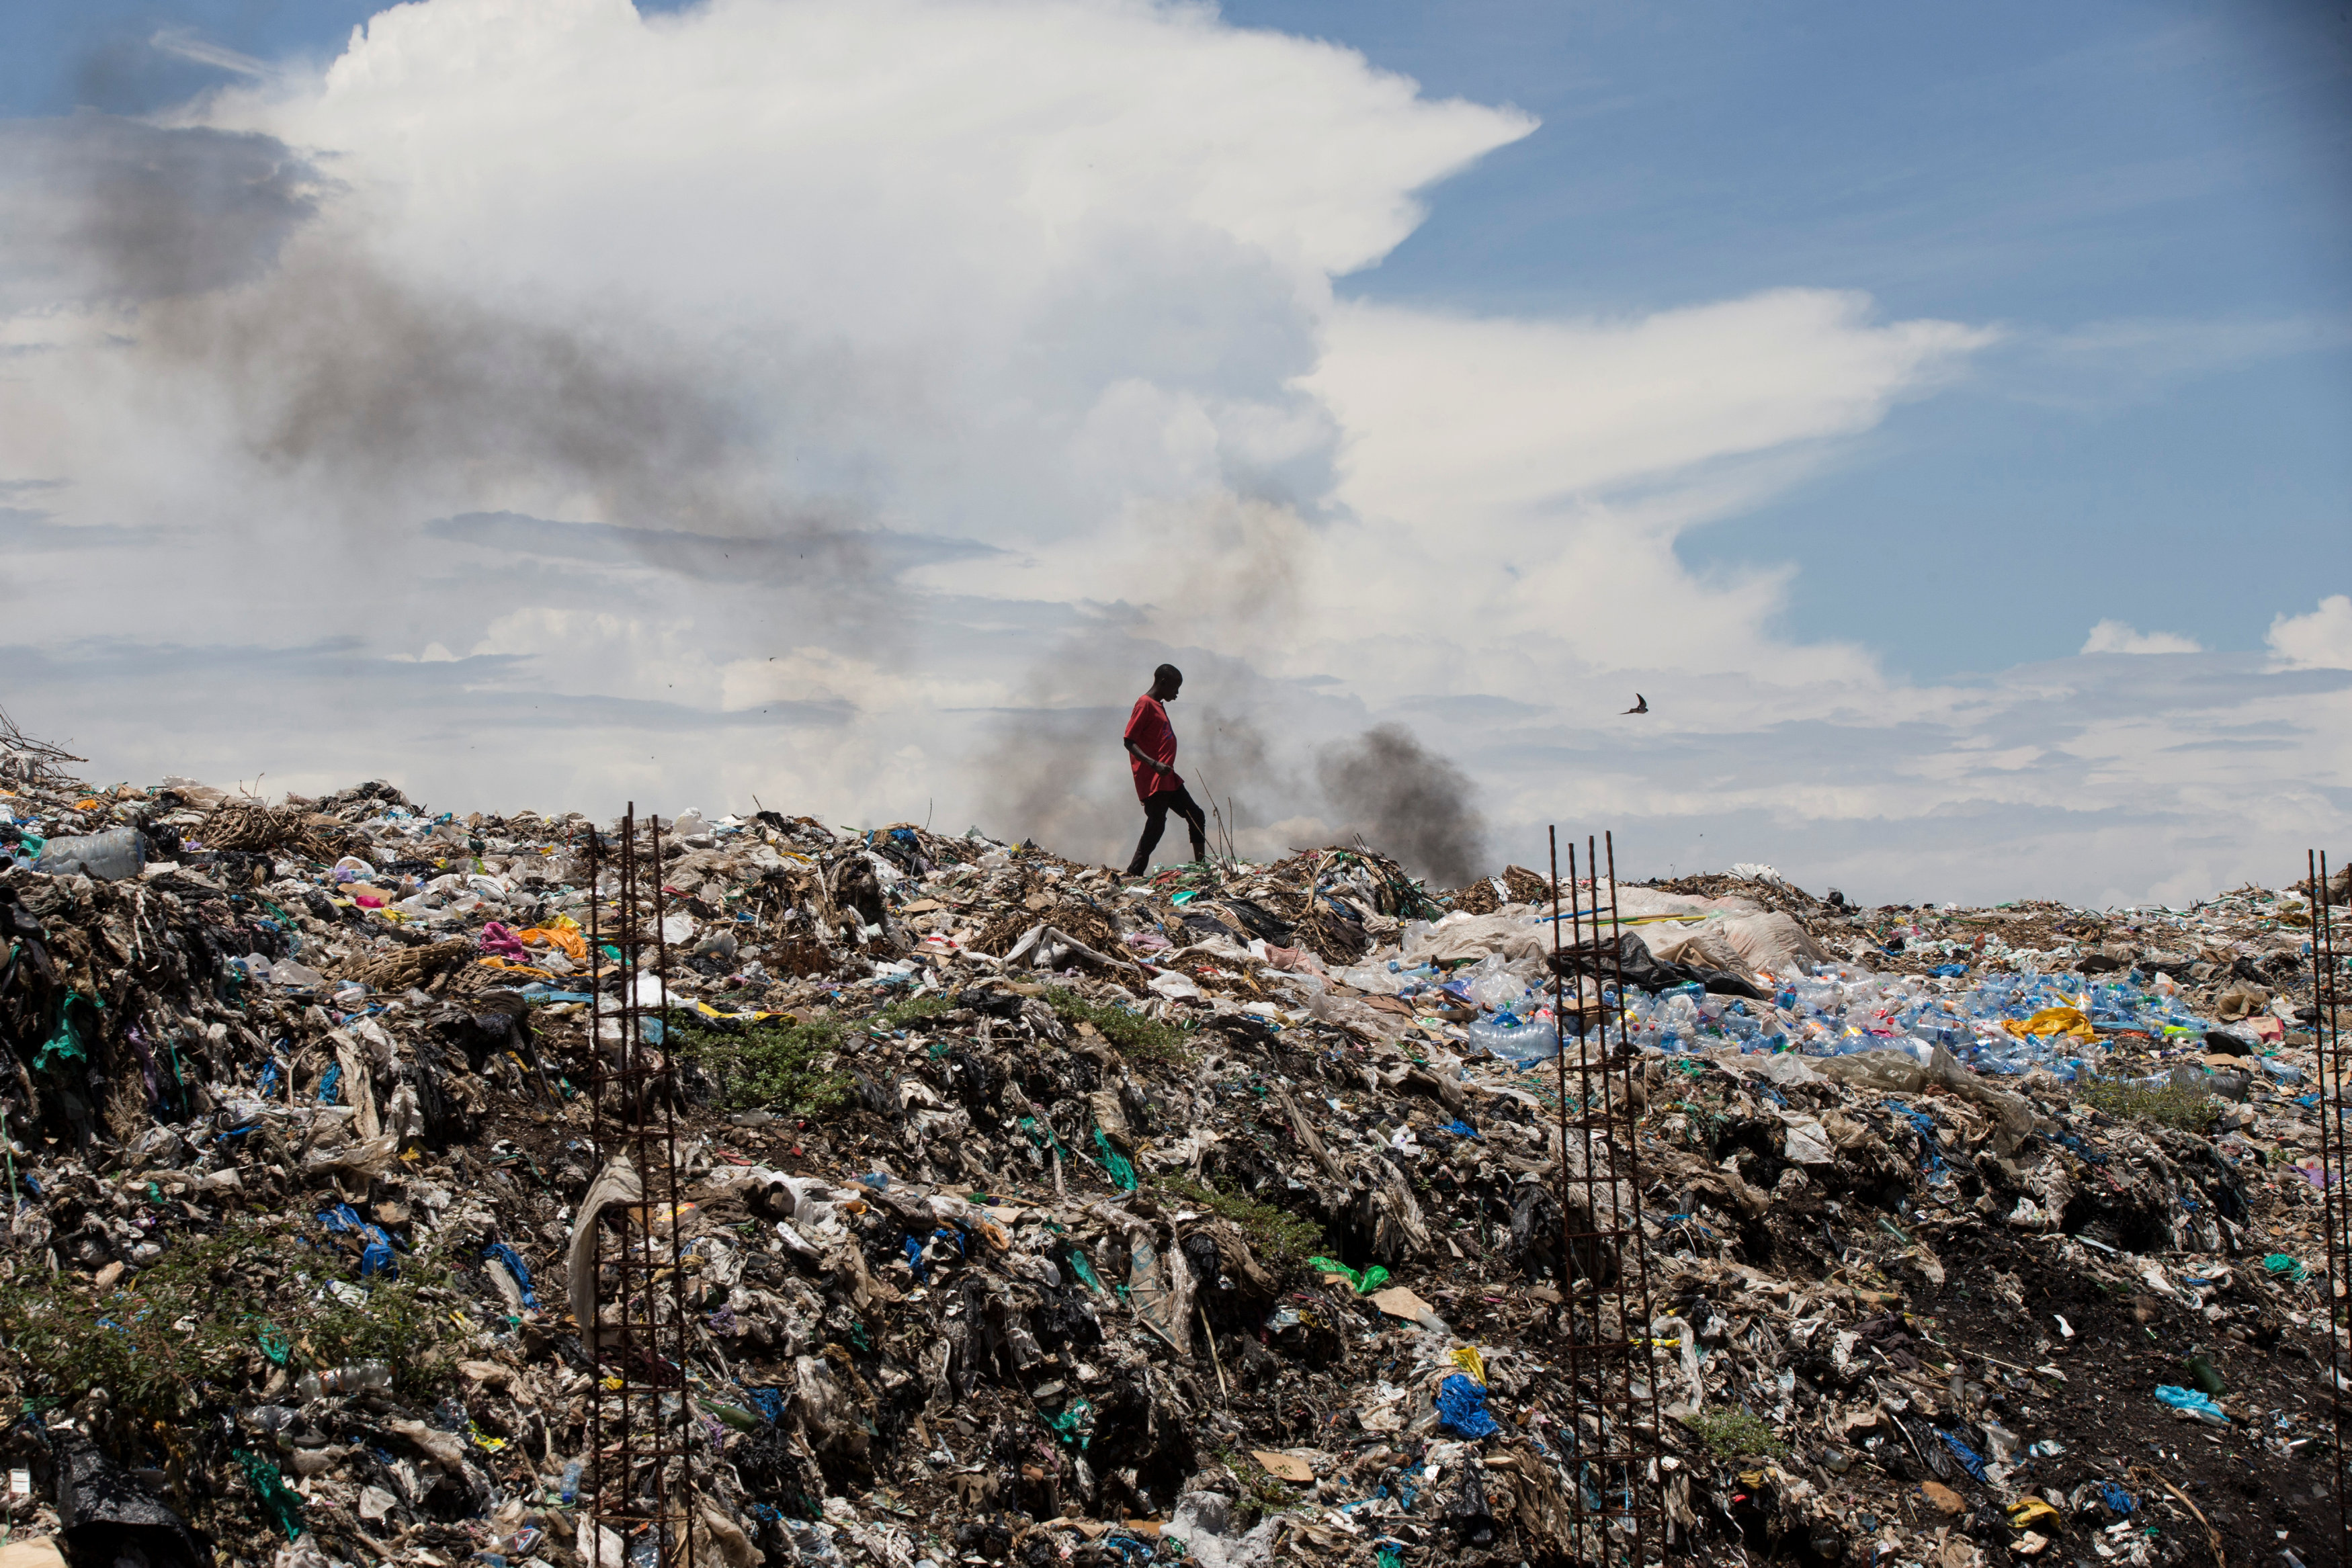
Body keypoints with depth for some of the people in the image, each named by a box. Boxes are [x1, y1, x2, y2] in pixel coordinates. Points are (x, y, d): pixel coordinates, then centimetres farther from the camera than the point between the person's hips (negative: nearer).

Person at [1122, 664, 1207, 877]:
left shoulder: (1159, 706, 19)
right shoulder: (1145, 704, -10)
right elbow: (1129, 741, -17)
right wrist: (1154, 764, -29)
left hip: (1168, 779, 10)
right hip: (1152, 781, -10)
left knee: (1196, 816, 13)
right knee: (1156, 826, -14)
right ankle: (1133, 873, -13)